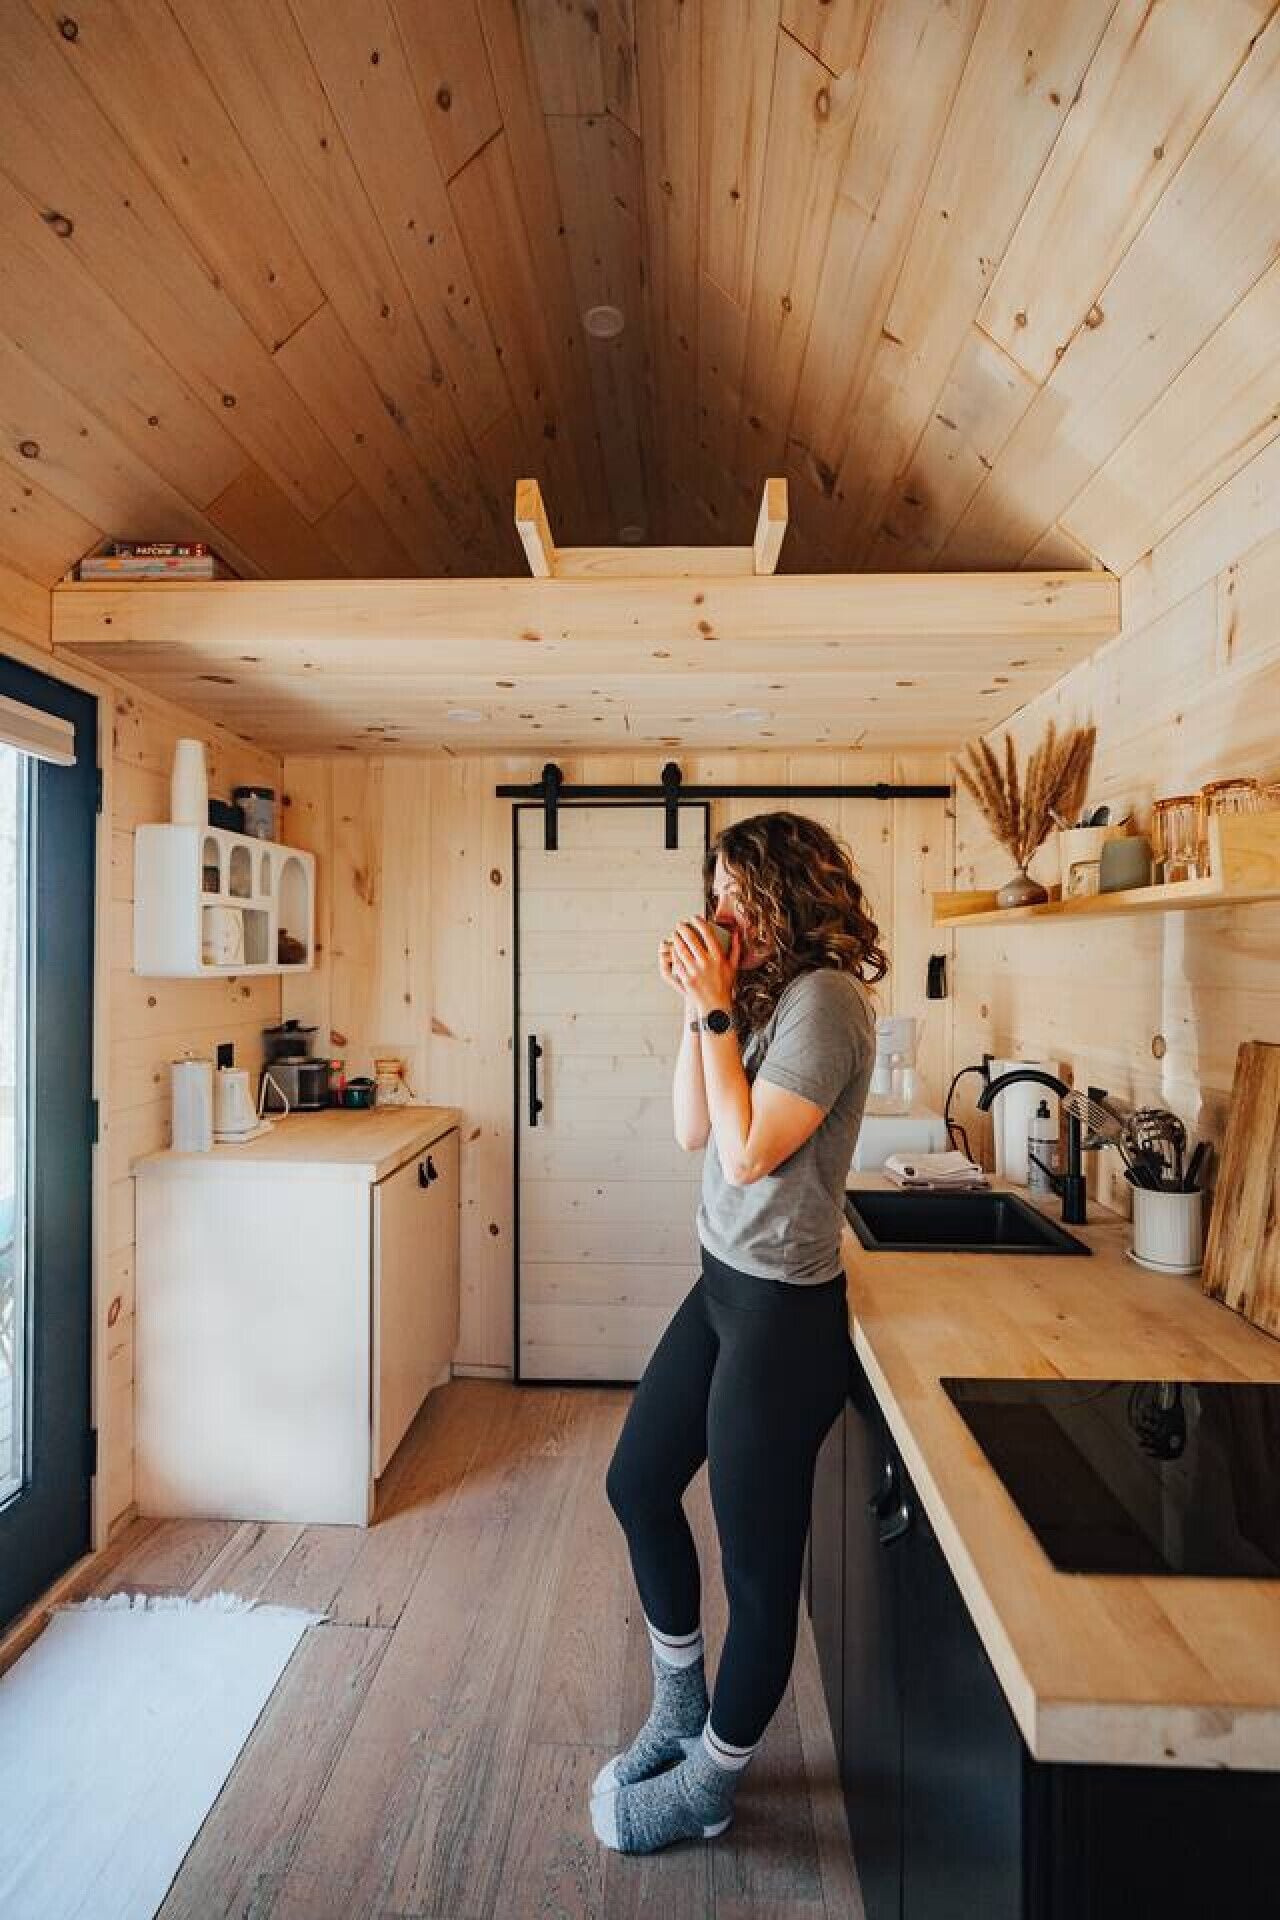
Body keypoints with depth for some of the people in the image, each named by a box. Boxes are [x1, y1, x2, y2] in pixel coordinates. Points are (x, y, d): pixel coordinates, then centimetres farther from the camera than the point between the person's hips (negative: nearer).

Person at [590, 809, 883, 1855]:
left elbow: (749, 1151, -23)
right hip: (723, 1285, 10)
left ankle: (707, 1786, 38)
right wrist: (700, 1007, -4)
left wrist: (716, 1013, -19)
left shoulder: (823, 999, -19)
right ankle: (679, 1710, 46)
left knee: (759, 1564, 12)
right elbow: (693, 1131, 4)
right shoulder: (768, 994, 7)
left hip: (781, 1311, -10)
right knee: (637, 1481, 22)